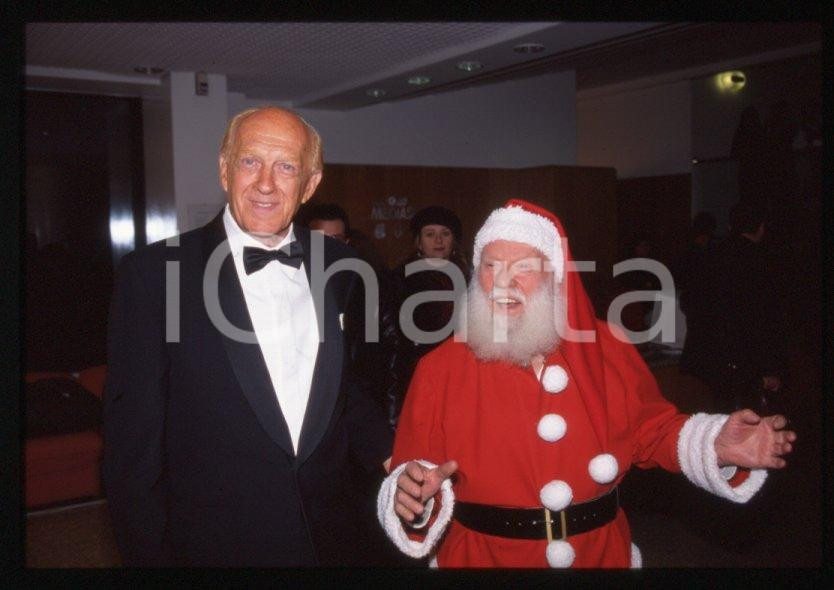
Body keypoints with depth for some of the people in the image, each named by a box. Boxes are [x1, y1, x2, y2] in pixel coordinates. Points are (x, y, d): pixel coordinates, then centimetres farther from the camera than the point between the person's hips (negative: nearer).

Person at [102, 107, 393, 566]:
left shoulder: (338, 266, -1)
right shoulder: (152, 273, -13)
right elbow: (132, 447, -10)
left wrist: (389, 456, -4)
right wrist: (151, 555, -9)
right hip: (214, 545, -3)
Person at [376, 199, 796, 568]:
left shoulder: (607, 349, -5)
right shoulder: (440, 370, -12)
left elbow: (652, 431, 4)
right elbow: (412, 476, -11)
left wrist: (715, 447, -12)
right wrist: (416, 501, -31)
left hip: (601, 554, 2)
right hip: (481, 555, -2)